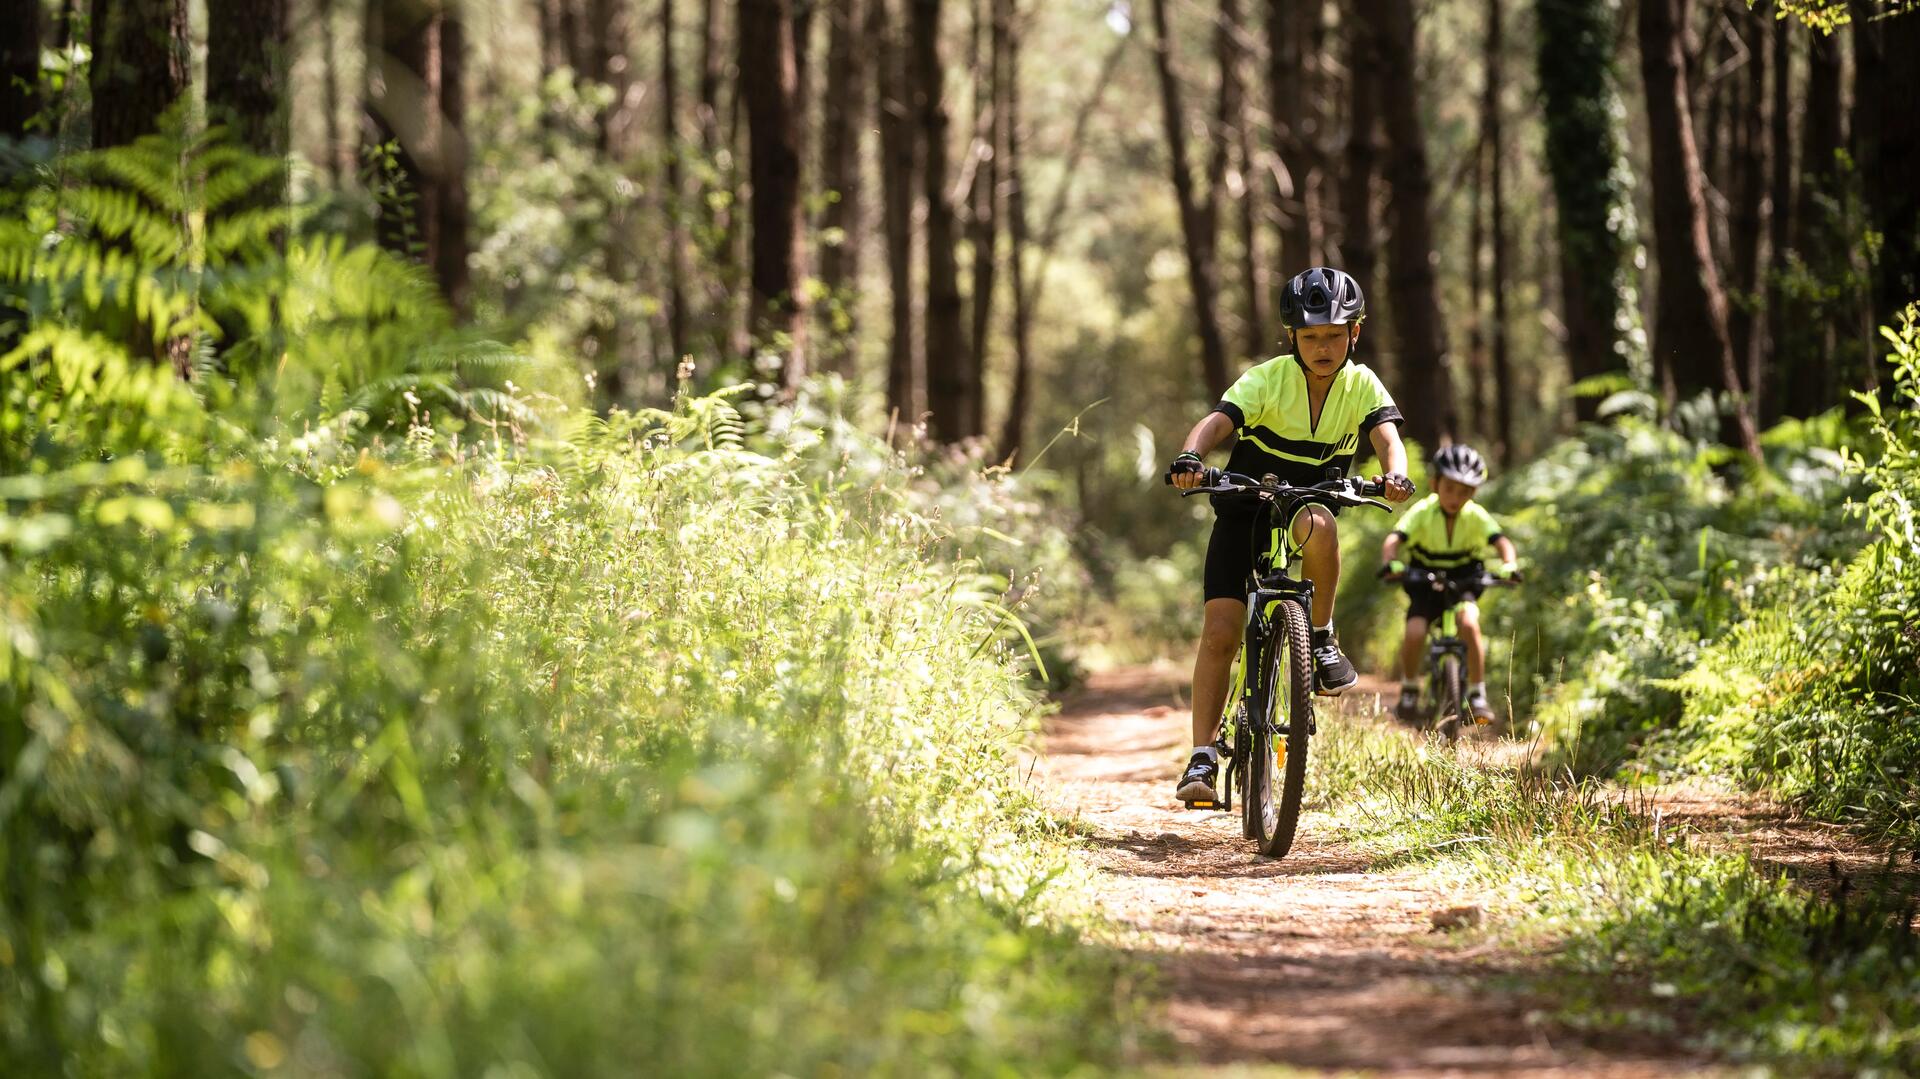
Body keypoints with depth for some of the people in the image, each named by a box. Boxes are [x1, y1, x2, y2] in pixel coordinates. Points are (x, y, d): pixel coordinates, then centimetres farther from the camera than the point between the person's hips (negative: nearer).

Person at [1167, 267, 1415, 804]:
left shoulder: (1363, 387, -9)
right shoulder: (1268, 380, -16)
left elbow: (1387, 437, -24)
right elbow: (1216, 421, -30)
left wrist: (1395, 473, -48)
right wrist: (1190, 457, -52)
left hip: (1307, 503, 1)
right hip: (1244, 512, -1)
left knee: (1316, 525, -38)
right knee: (1220, 632, -14)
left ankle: (1322, 639, -16)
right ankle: (1203, 759, -11)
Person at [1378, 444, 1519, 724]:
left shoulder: (1476, 516, -13)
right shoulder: (1422, 512, -17)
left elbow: (1502, 542, -24)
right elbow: (1393, 540, -29)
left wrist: (1508, 565, -46)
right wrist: (1390, 564, -51)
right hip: (1425, 583, 0)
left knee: (1469, 624, -29)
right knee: (1414, 632, -25)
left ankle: (1477, 694, -14)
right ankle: (1409, 689, 3)